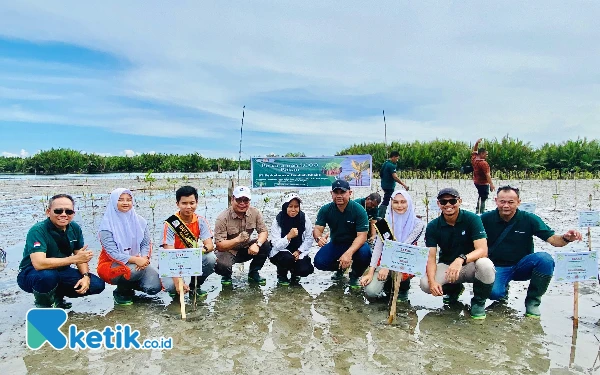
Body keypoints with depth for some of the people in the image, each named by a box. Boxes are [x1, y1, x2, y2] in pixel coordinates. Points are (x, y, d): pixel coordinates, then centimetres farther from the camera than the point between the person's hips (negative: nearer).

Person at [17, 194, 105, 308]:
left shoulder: (75, 228, -5)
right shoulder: (38, 230, -23)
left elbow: (81, 257, 0)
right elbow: (39, 264, -36)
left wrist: (86, 276, -18)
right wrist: (74, 259, -33)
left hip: (60, 271, 5)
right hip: (32, 274, -5)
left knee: (97, 284, -12)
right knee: (48, 276, -39)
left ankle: (57, 295, 12)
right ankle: (42, 304, -5)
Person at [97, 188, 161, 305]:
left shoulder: (139, 221, 2)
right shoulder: (107, 225, -11)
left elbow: (146, 244, 2)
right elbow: (112, 253, -16)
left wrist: (144, 258, -20)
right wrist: (135, 259, -28)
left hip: (137, 262, 4)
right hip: (112, 265, -4)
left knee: (155, 287, -17)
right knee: (134, 270, -37)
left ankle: (129, 285, 16)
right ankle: (120, 291, -2)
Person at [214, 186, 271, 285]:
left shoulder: (254, 213, -9)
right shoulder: (222, 218, -21)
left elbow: (264, 231, -8)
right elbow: (219, 246, -24)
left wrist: (257, 244, -31)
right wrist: (237, 240, -42)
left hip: (246, 249, 4)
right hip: (228, 251, -4)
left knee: (266, 245, -21)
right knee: (220, 266, -35)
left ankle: (253, 273, 4)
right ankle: (226, 275, 6)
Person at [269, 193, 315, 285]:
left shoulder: (304, 218, -9)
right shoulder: (277, 221, -15)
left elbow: (309, 238, -4)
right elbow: (276, 245, -18)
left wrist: (299, 251, -15)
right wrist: (289, 236, -34)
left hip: (298, 253, 2)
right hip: (280, 252, -2)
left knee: (306, 269, -23)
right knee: (287, 258, -35)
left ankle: (294, 272, 16)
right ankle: (281, 274, 1)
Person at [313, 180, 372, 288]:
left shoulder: (359, 210, -20)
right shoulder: (325, 210, -10)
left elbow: (362, 235, -25)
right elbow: (317, 229, -15)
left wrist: (349, 253, -42)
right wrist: (319, 237, -43)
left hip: (354, 245, -2)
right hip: (335, 244, 3)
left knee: (365, 253, -35)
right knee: (319, 262, -21)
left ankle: (355, 275, 1)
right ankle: (341, 268, 15)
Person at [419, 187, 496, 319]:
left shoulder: (472, 219, -15)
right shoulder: (433, 226, -9)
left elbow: (482, 250, -25)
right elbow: (430, 257, -14)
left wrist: (461, 259, -45)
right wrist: (432, 281, -33)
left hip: (470, 266, -2)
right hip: (446, 266, 2)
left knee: (485, 264, -36)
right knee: (425, 284, -25)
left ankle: (479, 301, -4)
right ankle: (454, 289, 12)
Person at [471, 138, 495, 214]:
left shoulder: (474, 159, 0)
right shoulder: (484, 163, -22)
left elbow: (474, 151, 20)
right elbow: (487, 175, -25)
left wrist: (477, 143, 13)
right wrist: (491, 184, -24)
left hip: (476, 182, 9)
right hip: (483, 183, -9)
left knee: (481, 197, 25)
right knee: (483, 198, -5)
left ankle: (478, 210, 35)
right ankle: (481, 212, -4)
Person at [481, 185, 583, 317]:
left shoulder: (529, 219, -6)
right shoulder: (486, 219, -9)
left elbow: (553, 239, -12)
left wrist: (566, 238, -34)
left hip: (522, 266, 2)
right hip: (498, 267, -2)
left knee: (545, 259, -30)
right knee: (494, 292, -32)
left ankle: (532, 300, -6)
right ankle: (503, 289, 11)